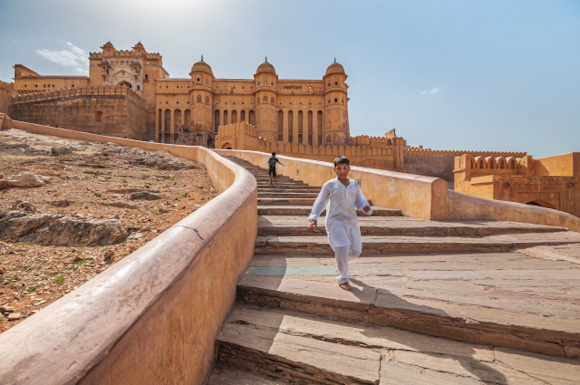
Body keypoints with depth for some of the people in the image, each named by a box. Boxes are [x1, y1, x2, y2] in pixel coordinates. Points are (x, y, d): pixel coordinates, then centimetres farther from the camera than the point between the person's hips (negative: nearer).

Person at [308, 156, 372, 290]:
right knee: (342, 249, -15)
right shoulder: (330, 185, 0)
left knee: (356, 250, 7)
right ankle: (343, 279, 7)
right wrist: (314, 218, -6)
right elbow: (320, 202, 2)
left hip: (351, 221, 5)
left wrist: (366, 207, -10)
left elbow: (360, 201, 13)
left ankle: (341, 261, 41)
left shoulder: (354, 185, 11)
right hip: (335, 220, -5)